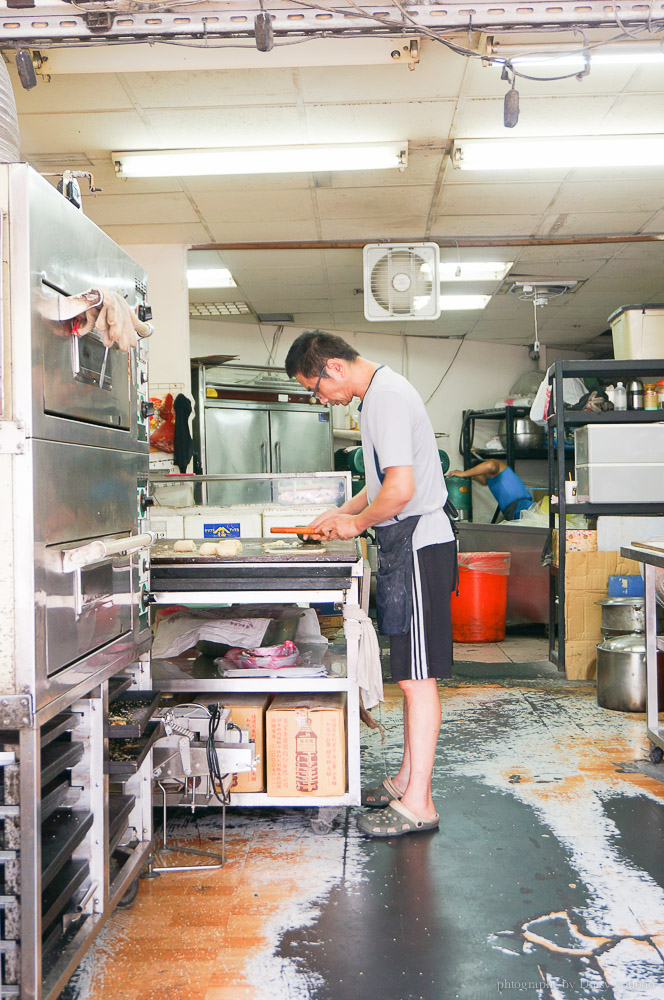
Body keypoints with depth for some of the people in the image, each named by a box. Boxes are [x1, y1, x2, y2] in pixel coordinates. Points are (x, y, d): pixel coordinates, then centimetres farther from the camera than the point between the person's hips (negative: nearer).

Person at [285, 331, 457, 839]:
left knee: (416, 676, -5)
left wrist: (357, 523, -8)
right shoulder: (381, 391, 17)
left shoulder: (387, 396, -16)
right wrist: (344, 512, 18)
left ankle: (418, 803, 2)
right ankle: (407, 780, 25)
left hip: (416, 545, -10)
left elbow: (401, 489, -24)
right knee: (412, 674, 15)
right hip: (407, 545, 10)